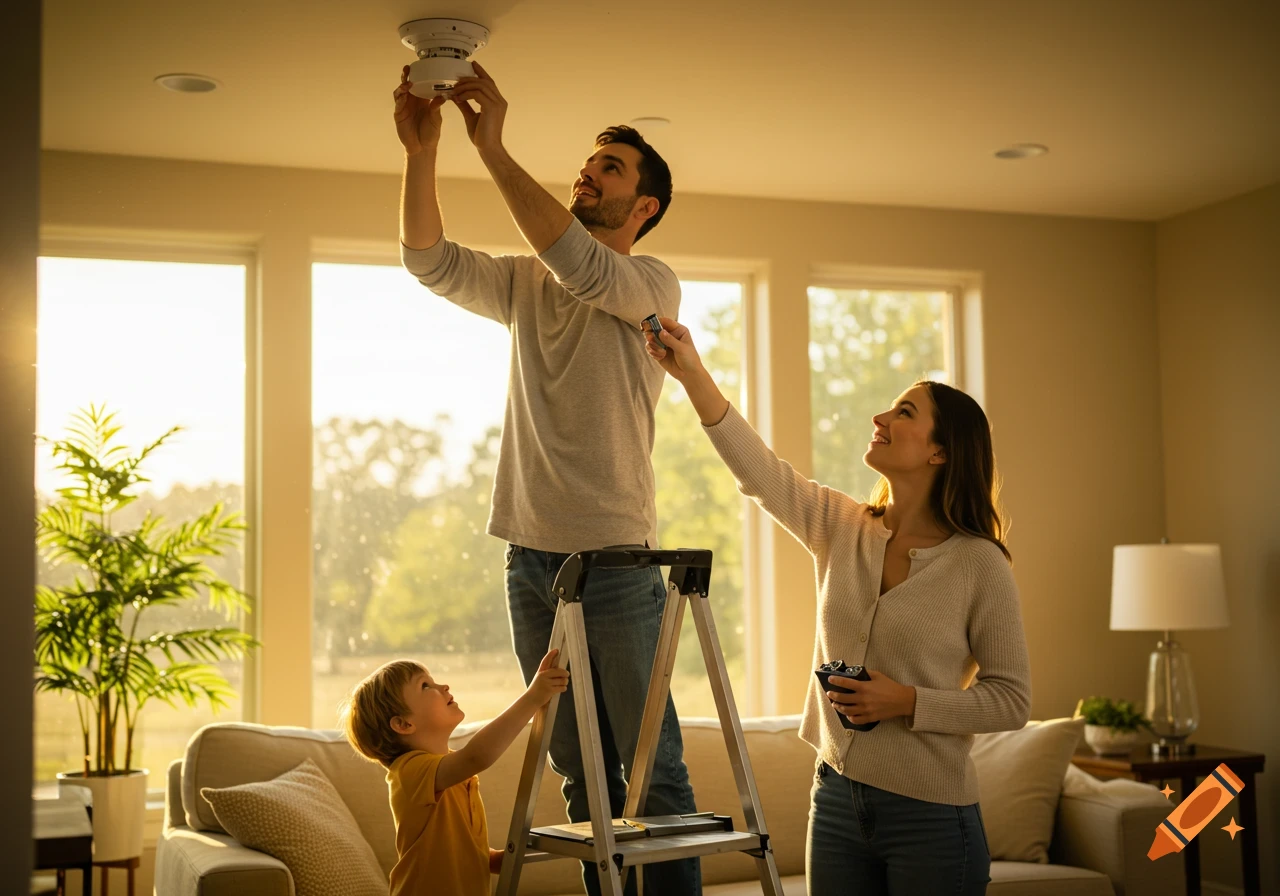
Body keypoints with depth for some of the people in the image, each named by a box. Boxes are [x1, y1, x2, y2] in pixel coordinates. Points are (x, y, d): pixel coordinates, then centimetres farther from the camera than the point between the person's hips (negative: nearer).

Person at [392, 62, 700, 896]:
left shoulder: (654, 286, -2)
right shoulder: (526, 283, 15)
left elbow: (580, 265, -21)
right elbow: (431, 261, 2)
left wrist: (493, 147, -23)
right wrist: (421, 152, -11)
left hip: (614, 556, -5)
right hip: (530, 553, 6)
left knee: (652, 769, -2)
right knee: (581, 774, 12)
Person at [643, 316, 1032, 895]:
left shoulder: (980, 564, -10)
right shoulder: (841, 528, 3)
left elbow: (1011, 700, -8)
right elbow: (758, 473, -5)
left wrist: (909, 702, -19)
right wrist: (692, 374, -12)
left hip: (931, 812, -4)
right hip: (837, 799, 5)